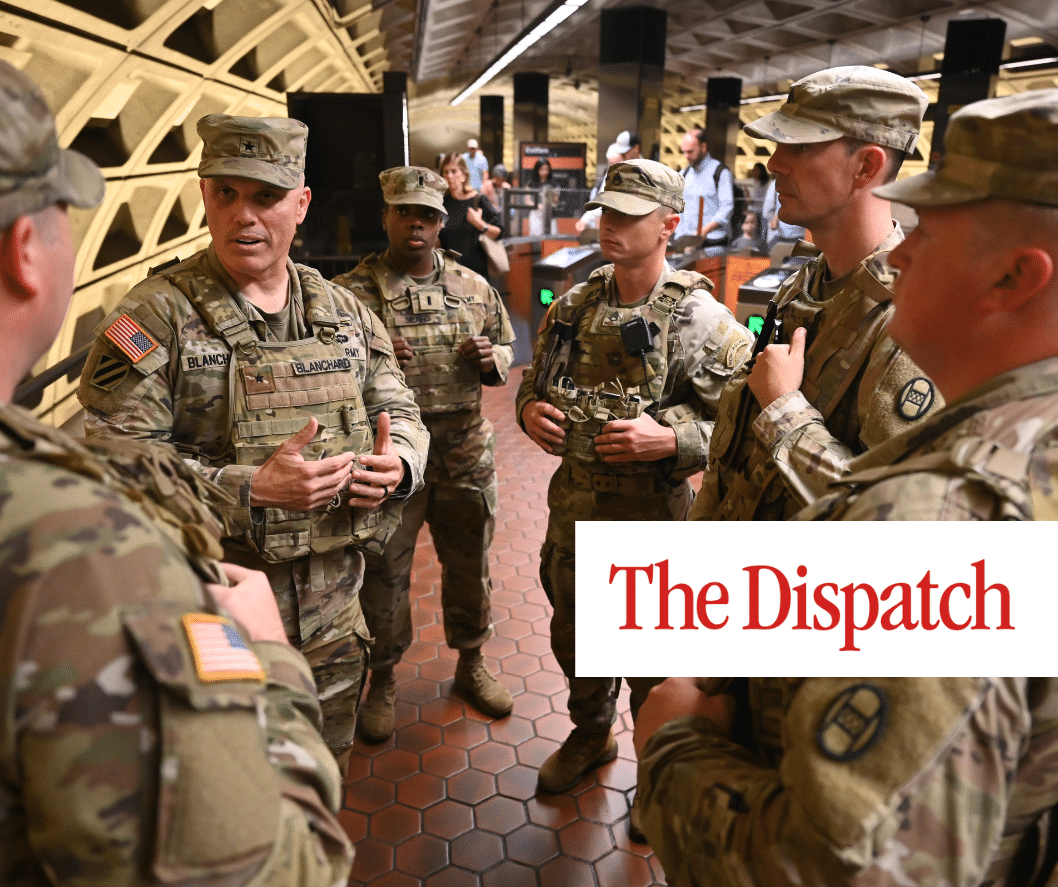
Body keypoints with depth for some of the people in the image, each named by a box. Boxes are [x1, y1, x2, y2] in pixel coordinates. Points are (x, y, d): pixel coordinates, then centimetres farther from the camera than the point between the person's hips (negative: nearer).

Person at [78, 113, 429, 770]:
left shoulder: (344, 311, 4)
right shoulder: (157, 316, -12)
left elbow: (399, 409, 11)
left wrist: (399, 464, -12)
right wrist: (251, 489, -27)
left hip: (334, 608, 5)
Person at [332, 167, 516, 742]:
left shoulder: (474, 288, 5)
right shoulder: (350, 293, -5)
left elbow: (506, 349, 16)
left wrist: (491, 358, -8)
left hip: (466, 456, 3)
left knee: (470, 566, 17)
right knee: (383, 574, 10)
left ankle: (471, 664, 40)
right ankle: (382, 682, 33)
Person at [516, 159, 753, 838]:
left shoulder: (702, 320, -14)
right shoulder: (575, 306, 3)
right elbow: (535, 381, 15)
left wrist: (668, 439, -28)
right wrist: (531, 410, -7)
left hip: (651, 516, -5)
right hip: (574, 506, 6)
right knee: (573, 635, 23)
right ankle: (592, 735, 52)